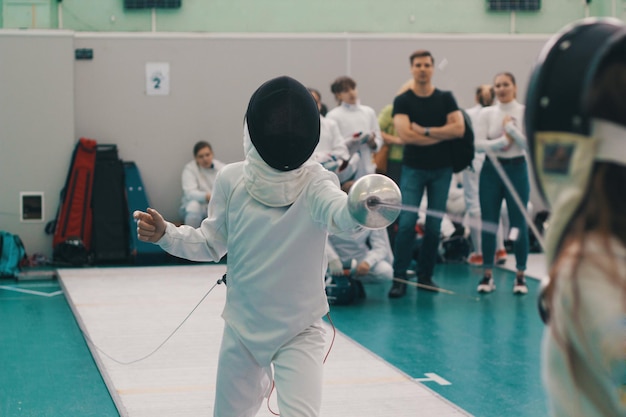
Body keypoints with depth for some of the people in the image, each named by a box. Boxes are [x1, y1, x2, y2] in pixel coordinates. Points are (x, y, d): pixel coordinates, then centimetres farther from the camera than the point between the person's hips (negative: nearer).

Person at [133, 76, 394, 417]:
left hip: (299, 331, -3)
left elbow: (341, 216, -41)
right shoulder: (232, 179, -9)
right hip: (242, 327, 3)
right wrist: (163, 233, -16)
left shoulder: (315, 183, -19)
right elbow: (211, 244, 2)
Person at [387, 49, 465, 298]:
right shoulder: (402, 101, -1)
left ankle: (425, 275, 15)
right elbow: (405, 135, -14)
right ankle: (399, 278, -6)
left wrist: (425, 131, -13)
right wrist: (442, 134, -10)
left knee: (434, 226, 4)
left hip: (441, 169, 2)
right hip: (413, 168, -2)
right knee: (407, 223, -10)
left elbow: (459, 128, -7)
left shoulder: (445, 99, 5)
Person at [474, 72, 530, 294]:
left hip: (516, 169, -1)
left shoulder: (525, 113, 0)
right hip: (491, 169, 1)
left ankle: (520, 276, 10)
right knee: (488, 223, 2)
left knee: (519, 224, 2)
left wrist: (510, 127, -14)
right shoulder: (486, 113, 3)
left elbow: (528, 144, -10)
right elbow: (478, 144, -6)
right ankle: (488, 275, 10)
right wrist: (502, 141, -16)